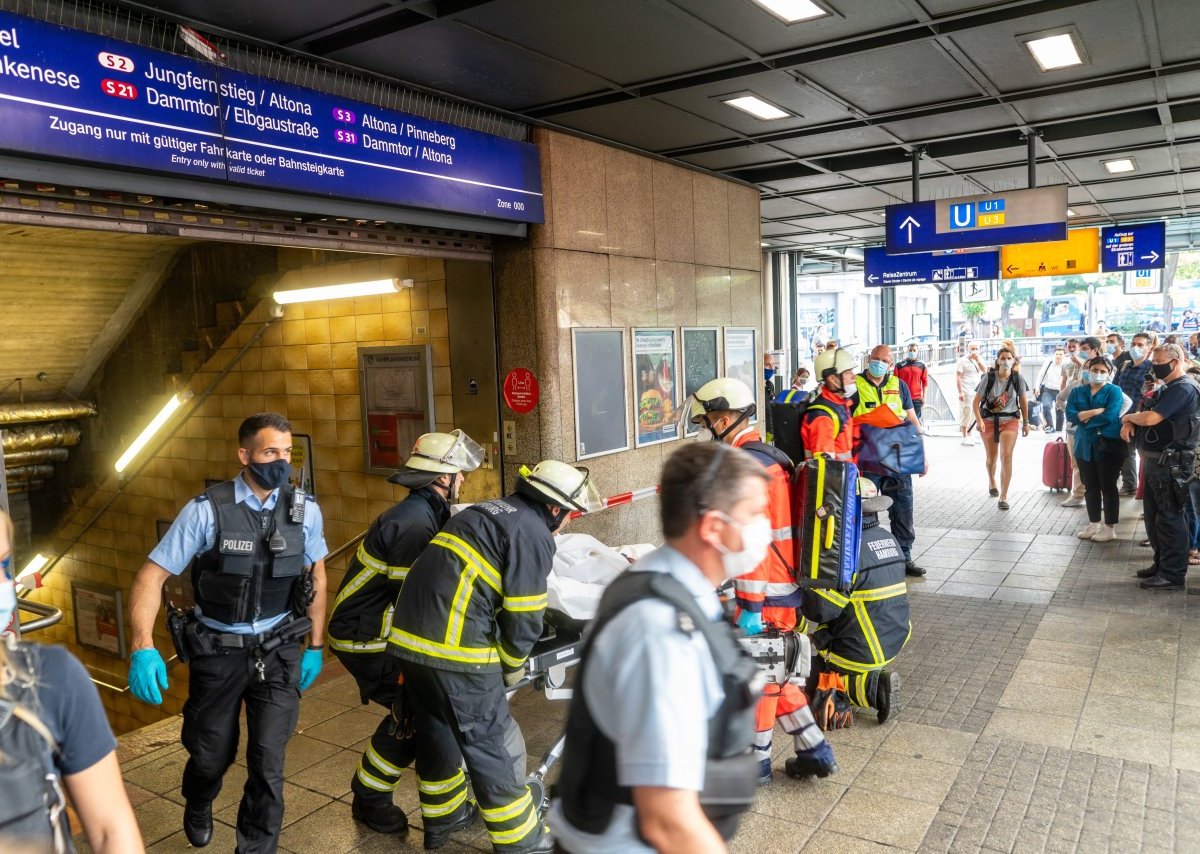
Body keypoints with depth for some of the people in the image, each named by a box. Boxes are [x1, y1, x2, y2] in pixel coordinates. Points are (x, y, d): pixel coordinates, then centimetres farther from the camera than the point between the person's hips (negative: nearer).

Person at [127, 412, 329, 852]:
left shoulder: (304, 509, -7)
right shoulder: (206, 510, -16)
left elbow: (316, 575, 6)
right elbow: (152, 575, -14)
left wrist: (315, 647, 8)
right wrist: (143, 648, -26)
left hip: (279, 650, 1)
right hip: (218, 651, -1)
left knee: (268, 760, -3)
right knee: (212, 753, 18)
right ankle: (197, 807, 55)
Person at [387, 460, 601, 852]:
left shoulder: (488, 511, 20)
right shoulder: (533, 533, -6)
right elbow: (523, 617, -9)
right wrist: (512, 668, 8)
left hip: (409, 635, 9)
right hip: (455, 648, -8)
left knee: (436, 731, 23)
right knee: (486, 745, 5)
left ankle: (442, 818, 41)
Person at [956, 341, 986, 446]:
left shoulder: (979, 360, 14)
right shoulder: (963, 361, -4)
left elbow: (985, 371, -1)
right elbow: (958, 377, -9)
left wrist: (977, 359, -10)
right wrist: (960, 392, -15)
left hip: (976, 392, 6)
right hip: (966, 392, -6)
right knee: (965, 414, -6)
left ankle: (969, 436, 18)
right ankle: (965, 437, -2)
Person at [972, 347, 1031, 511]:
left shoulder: (1018, 379, -6)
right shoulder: (989, 378, -10)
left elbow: (1023, 401, 7)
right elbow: (976, 401, -9)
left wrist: (1025, 422, 10)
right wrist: (979, 420, -22)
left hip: (1010, 421, 0)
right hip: (989, 421, 0)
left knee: (1006, 456, -15)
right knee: (991, 458, 15)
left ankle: (1003, 497, -11)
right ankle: (991, 482, 49)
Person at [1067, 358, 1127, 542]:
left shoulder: (1114, 391, -4)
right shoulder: (1078, 392, 9)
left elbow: (1110, 416, -18)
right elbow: (1070, 415, -6)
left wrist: (1084, 418, -8)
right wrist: (1096, 411, -17)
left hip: (1109, 445, -4)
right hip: (1085, 445, 5)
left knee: (1108, 487, 2)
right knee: (1090, 487, 12)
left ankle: (1109, 528, 11)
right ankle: (1094, 524, 24)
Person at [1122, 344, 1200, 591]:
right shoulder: (1167, 389, 18)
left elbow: (1150, 418, -24)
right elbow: (1143, 415, 19)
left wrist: (1129, 417, -3)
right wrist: (1128, 424, -4)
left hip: (1170, 464, -10)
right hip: (1155, 460, 10)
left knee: (1169, 518, -5)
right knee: (1153, 515, 16)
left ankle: (1173, 575, 1)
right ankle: (1161, 564, 27)